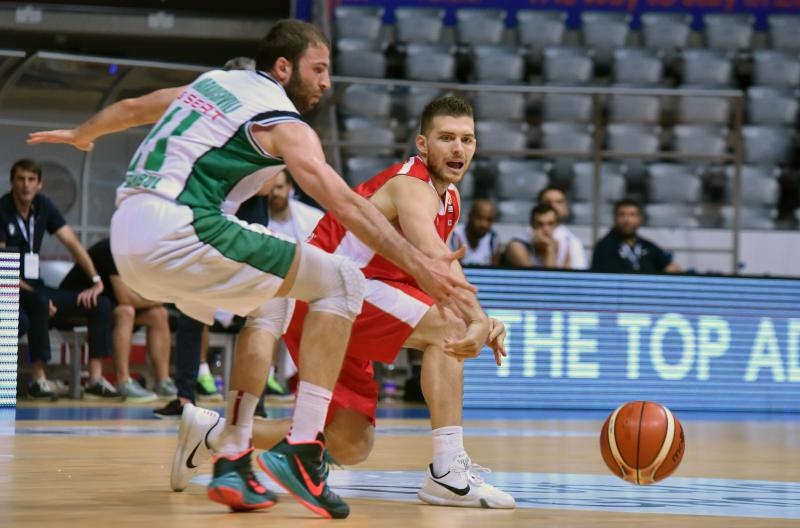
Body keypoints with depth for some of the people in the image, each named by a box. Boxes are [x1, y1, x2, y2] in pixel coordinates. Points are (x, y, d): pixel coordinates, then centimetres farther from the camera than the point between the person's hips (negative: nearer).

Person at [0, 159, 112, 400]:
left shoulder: (43, 206, 4)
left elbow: (72, 243, 2)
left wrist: (96, 280, -10)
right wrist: (37, 296, -23)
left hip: (34, 286, 7)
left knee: (101, 305, -6)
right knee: (39, 304, -39)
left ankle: (95, 378, -9)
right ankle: (39, 379, -30)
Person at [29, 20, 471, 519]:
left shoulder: (213, 81, 23)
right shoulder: (285, 126, -1)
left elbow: (133, 109, 39)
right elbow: (347, 205, -11)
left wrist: (80, 134, 59)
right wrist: (420, 265, -12)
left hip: (127, 235, 9)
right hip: (178, 232, -9)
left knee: (271, 299, 27)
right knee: (341, 283, -3)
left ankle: (233, 461, 17)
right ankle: (302, 450, -8)